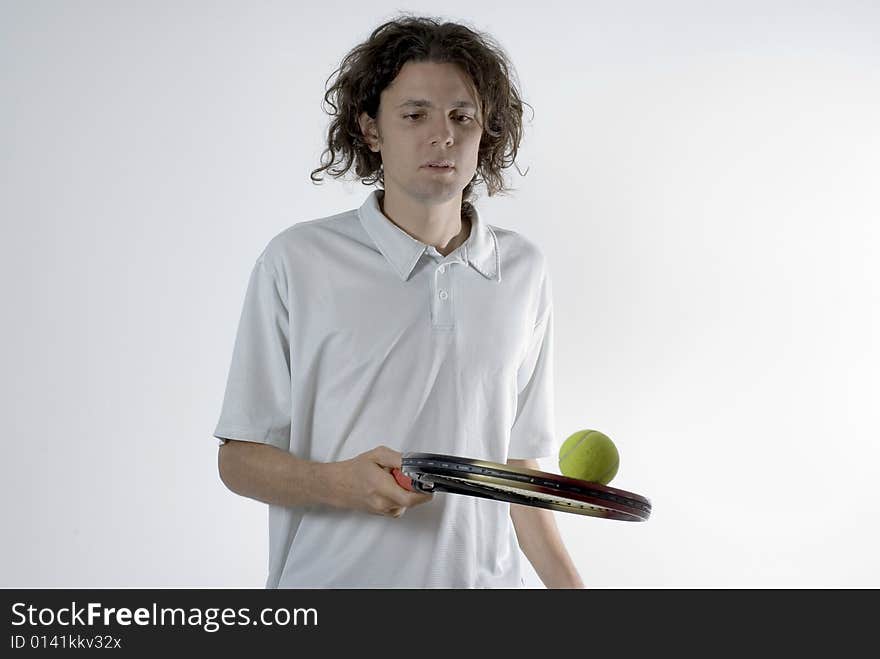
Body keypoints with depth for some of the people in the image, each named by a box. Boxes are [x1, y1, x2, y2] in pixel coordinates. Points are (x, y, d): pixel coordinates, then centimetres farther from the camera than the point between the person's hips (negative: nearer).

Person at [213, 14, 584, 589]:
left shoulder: (524, 271, 2)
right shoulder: (297, 261, -8)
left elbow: (517, 459, 8)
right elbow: (239, 460, -7)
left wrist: (568, 583, 2)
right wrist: (339, 483, -24)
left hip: (484, 577, 3)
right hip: (331, 577, -3)